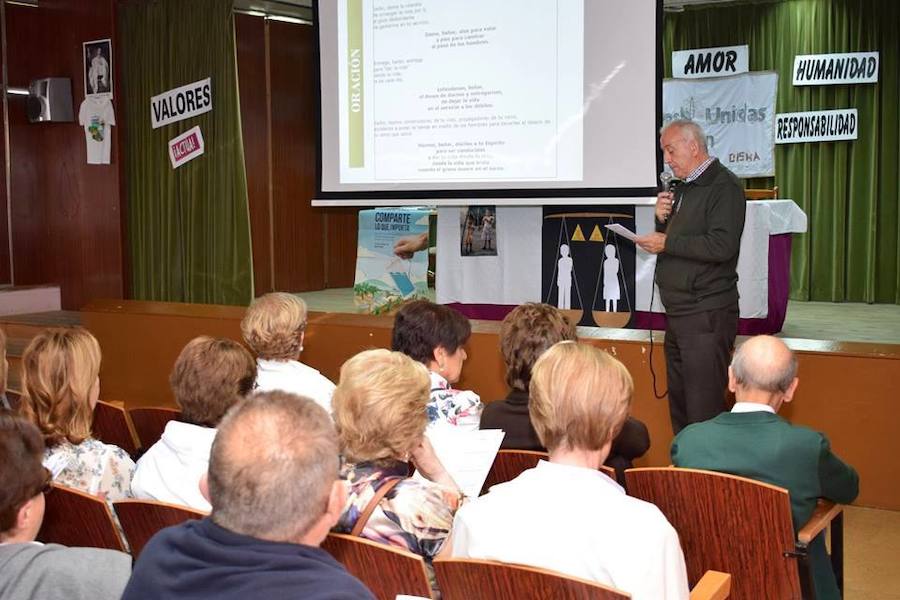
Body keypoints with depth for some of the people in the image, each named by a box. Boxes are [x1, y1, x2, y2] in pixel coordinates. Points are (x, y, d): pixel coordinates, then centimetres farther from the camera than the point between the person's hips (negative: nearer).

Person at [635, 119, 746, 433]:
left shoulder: (723, 186, -9)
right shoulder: (683, 188, 18)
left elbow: (722, 246, -22)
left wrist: (667, 243, -14)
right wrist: (662, 219, 3)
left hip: (707, 313, -9)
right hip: (679, 313, 9)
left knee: (704, 411, -8)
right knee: (679, 405, 14)